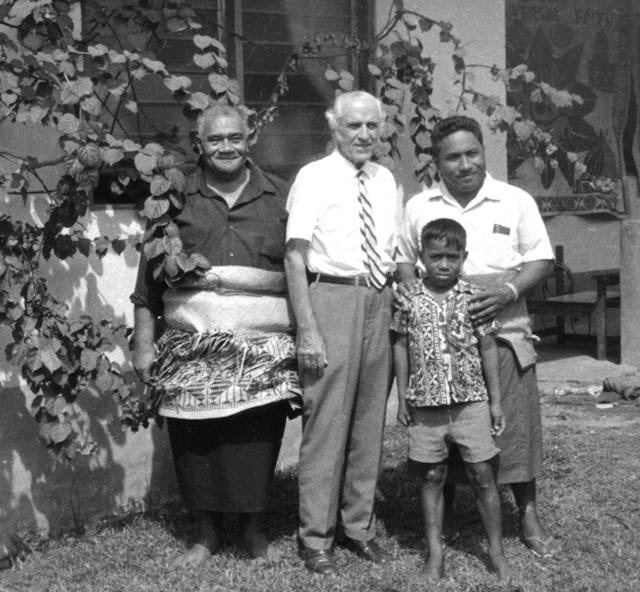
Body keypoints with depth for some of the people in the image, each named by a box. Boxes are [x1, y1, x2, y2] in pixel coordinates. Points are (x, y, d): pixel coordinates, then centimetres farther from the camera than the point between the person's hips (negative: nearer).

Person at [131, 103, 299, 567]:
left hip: (264, 348, 0)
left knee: (256, 439, -2)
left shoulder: (279, 197, 11)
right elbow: (149, 276, 9)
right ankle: (208, 532, 20)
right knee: (195, 441, 2)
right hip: (192, 347, 1)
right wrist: (144, 342, 4)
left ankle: (255, 525, 19)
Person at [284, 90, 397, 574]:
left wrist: (396, 309, 11)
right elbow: (295, 257, -9)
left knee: (370, 421, 12)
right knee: (326, 420, -4)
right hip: (331, 297, -6)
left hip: (379, 301, 6)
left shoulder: (385, 180, 12)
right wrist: (308, 331, -16)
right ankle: (315, 537, 9)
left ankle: (360, 526, 26)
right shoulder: (315, 177, -4)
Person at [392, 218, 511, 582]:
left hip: (471, 401, -1)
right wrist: (403, 398, 5)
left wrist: (496, 400, 2)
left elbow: (488, 348, 2)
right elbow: (401, 348, 7)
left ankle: (497, 550, 14)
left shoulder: (474, 297, -2)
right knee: (432, 477, 8)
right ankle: (435, 553, 17)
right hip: (426, 403, 1)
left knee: (483, 475, 1)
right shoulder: (410, 298, 1)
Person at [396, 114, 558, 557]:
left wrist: (510, 291, -15)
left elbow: (542, 261, 3)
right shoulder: (419, 207, 8)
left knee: (515, 422, -1)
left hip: (503, 330, -1)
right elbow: (404, 263, 14)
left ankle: (528, 514, 14)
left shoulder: (517, 202, 3)